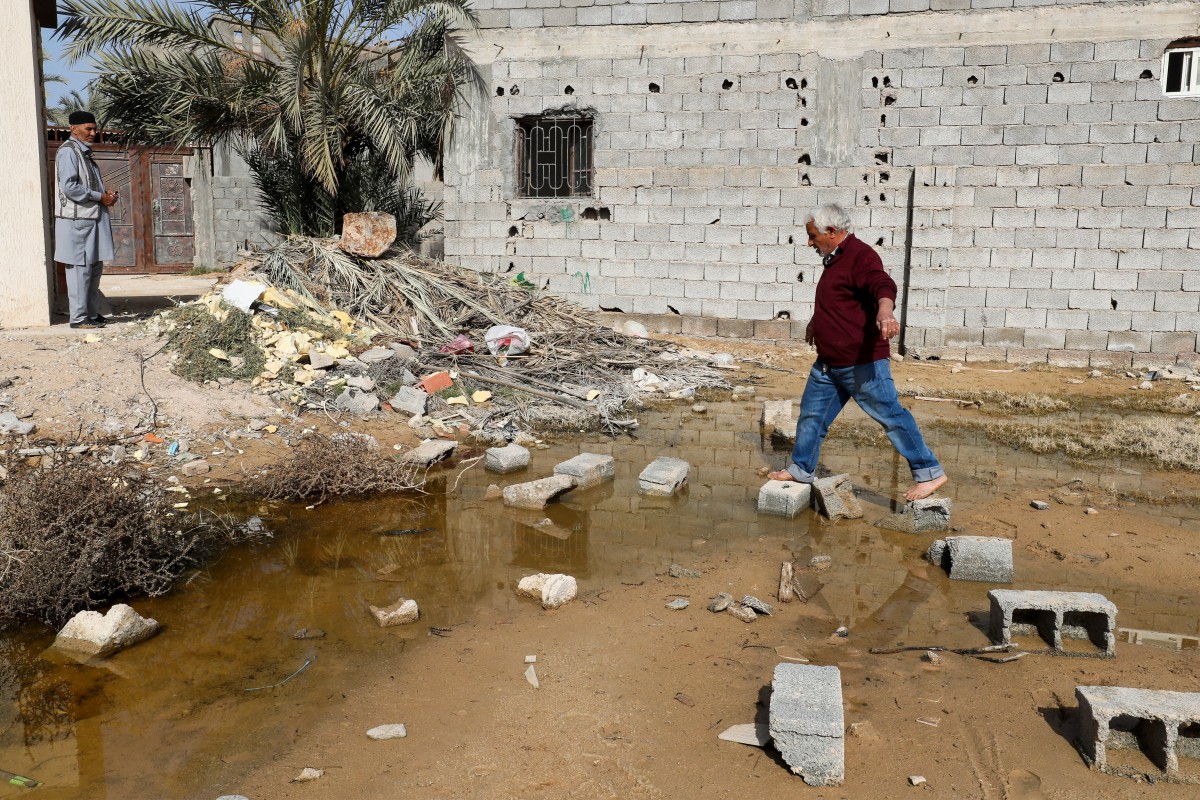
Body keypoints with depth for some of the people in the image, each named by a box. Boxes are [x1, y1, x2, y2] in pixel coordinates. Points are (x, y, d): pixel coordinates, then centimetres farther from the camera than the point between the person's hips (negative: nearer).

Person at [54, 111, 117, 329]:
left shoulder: (85, 153, 20)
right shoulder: (68, 151, -9)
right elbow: (69, 187, -19)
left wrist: (106, 195, 7)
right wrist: (100, 197, -15)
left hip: (93, 219, 10)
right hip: (76, 221, -10)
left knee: (95, 267, 12)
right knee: (80, 268, -7)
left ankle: (92, 313, 19)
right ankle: (79, 317, -3)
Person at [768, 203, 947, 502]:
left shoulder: (860, 255, -16)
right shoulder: (835, 259, 16)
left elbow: (883, 284, -36)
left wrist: (885, 309, -56)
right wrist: (816, 321, 50)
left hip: (861, 362, -10)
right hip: (828, 363, 10)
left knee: (890, 414, -4)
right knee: (811, 413, 14)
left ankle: (929, 473, 4)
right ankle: (801, 469, 28)